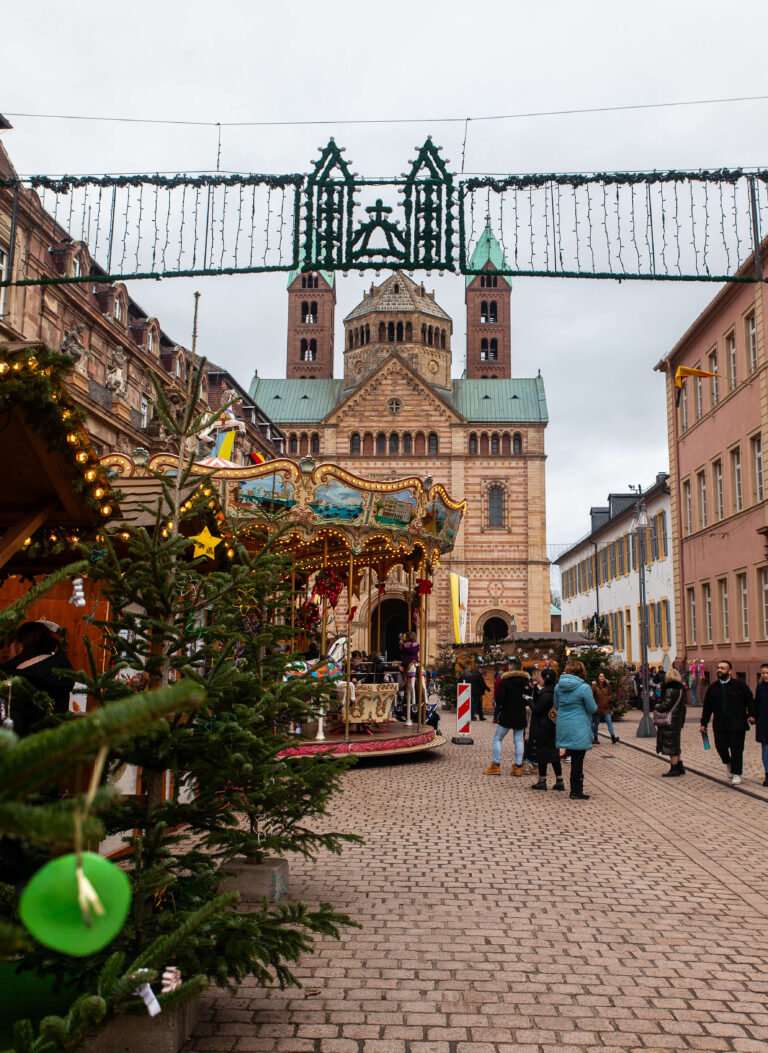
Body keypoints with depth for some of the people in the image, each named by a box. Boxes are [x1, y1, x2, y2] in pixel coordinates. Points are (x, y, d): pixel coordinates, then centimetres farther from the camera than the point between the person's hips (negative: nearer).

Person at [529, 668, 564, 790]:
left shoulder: (546, 694, -20)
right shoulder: (555, 692, 9)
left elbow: (536, 710, -17)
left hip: (543, 729, -9)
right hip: (553, 729, 9)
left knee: (542, 753, 1)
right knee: (554, 753, 12)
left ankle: (542, 781, 7)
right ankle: (559, 781, 13)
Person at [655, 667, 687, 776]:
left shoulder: (670, 690, -18)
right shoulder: (681, 690, 9)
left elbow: (665, 706, -20)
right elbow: (683, 707, 15)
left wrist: (656, 707, -1)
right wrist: (682, 721, 21)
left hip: (669, 721, -9)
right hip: (678, 721, 9)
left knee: (670, 745, -1)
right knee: (675, 746, 18)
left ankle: (674, 769, 2)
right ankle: (680, 767, 22)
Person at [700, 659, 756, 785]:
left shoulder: (739, 685, -1)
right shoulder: (712, 688, 9)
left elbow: (750, 700, 4)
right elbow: (707, 707, 12)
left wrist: (751, 715, -10)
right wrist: (704, 723, 9)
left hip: (737, 724, -3)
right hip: (720, 724, 3)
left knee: (736, 748, 1)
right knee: (720, 746, 0)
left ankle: (736, 774, 15)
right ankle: (728, 763, 32)